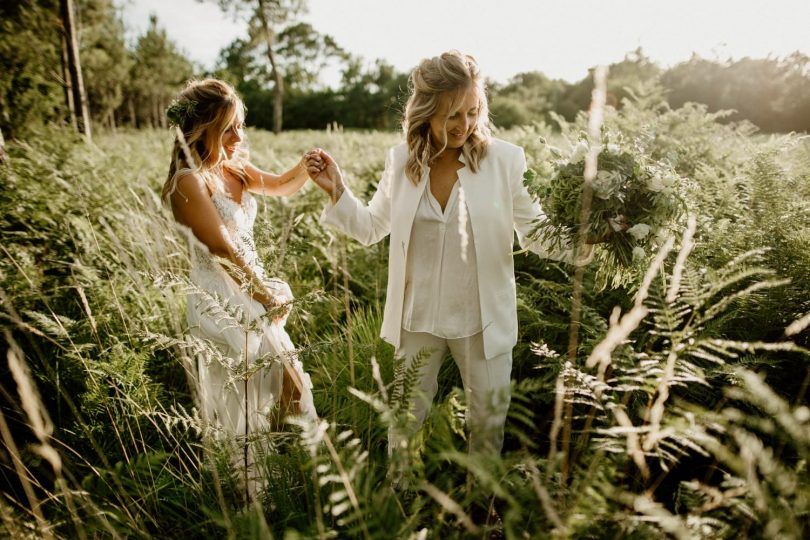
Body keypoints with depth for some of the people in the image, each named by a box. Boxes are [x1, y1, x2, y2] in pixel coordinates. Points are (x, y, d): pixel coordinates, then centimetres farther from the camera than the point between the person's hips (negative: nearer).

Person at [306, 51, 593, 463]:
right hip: (417, 319, 2)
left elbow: (536, 232, -6)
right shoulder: (401, 159, -4)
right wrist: (337, 191, -6)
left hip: (483, 322, -1)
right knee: (403, 422, 18)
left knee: (488, 425, 18)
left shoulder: (505, 160, -12)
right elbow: (371, 228, 8)